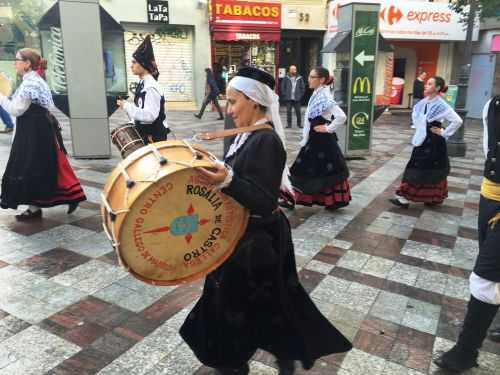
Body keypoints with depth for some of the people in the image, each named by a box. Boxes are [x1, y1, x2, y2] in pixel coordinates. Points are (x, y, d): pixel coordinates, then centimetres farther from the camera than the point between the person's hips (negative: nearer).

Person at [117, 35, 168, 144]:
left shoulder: (151, 87, -21)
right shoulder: (142, 84, 9)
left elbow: (150, 115, -29)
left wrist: (127, 106, -23)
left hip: (154, 137, -10)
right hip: (143, 134, 10)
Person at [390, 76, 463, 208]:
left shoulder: (441, 105, -17)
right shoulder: (423, 102, 4)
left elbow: (458, 121, -21)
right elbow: (415, 114, 25)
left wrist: (444, 133, -14)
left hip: (434, 142, -7)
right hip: (422, 140, 7)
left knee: (434, 170, 4)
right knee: (415, 168, 8)